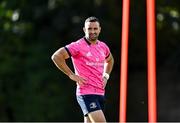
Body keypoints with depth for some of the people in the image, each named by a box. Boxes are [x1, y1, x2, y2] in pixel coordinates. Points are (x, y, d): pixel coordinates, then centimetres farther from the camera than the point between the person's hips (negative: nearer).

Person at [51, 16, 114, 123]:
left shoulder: (103, 46, 12)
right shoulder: (78, 46, -9)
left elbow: (110, 60, 34)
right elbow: (56, 56, -15)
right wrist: (72, 75, -14)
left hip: (100, 93, 7)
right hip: (86, 93, -7)